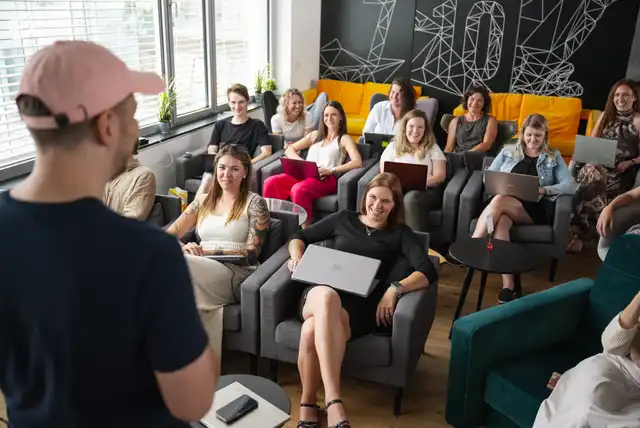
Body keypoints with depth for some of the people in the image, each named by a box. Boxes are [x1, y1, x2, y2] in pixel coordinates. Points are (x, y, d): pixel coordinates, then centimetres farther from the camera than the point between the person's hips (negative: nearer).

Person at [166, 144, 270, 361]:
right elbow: (170, 234, 14)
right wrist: (183, 248, -11)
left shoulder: (255, 203, 6)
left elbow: (251, 253, -3)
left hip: (237, 274, -4)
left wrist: (207, 251, -13)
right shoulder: (204, 200, 20)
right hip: (200, 271, 4)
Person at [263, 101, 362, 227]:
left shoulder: (344, 138, 10)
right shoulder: (315, 135, 25)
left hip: (327, 179, -5)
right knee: (271, 182, -24)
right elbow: (289, 150, 22)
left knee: (298, 189, -38)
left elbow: (358, 162, -7)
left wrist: (331, 170, -17)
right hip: (304, 174, 5)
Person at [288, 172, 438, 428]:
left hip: (359, 304, -2)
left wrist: (395, 288, -17)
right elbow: (299, 237, 28)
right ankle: (333, 403, -39)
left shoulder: (400, 234, 15)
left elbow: (428, 272, 0)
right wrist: (297, 256, 4)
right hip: (319, 294, 2)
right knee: (328, 295, -41)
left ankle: (308, 405, -20)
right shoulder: (343, 218, 21)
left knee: (312, 330, -38)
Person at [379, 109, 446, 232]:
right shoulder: (393, 147, 18)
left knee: (411, 197, -38)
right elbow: (384, 174, 11)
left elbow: (440, 175, 4)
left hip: (427, 191, -1)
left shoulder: (432, 148, 15)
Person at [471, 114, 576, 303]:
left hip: (535, 210, -1)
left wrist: (543, 190, -13)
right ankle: (508, 284, -43)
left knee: (499, 201, -35)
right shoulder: (508, 151, 21)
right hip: (505, 203, 2)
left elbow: (571, 186, 4)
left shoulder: (554, 157, 16)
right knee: (500, 220, -38)